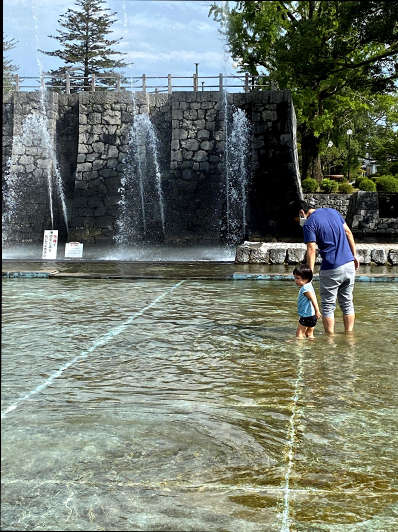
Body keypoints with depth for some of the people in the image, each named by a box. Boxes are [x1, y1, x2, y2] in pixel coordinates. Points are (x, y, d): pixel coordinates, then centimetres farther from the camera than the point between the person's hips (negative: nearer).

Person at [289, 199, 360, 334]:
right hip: (349, 264, 6)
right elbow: (348, 233, 13)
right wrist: (354, 255, 18)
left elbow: (311, 250, -17)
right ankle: (349, 334, 20)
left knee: (328, 305, 6)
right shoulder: (332, 211, 11)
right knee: (347, 303, 15)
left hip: (331, 269, -6)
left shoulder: (309, 224, -9)